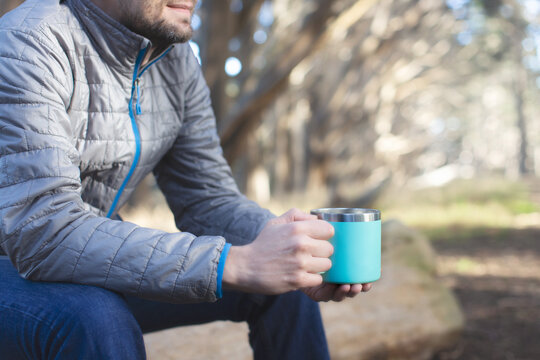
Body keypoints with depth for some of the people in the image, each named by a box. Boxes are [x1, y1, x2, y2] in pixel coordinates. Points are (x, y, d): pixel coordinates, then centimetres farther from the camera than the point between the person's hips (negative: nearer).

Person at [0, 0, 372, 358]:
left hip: (96, 268, 6)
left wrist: (308, 252, -20)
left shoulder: (177, 59, -2)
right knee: (98, 319, -38)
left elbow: (207, 201, -1)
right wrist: (236, 263, -42)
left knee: (283, 285, -1)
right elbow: (41, 232, -36)